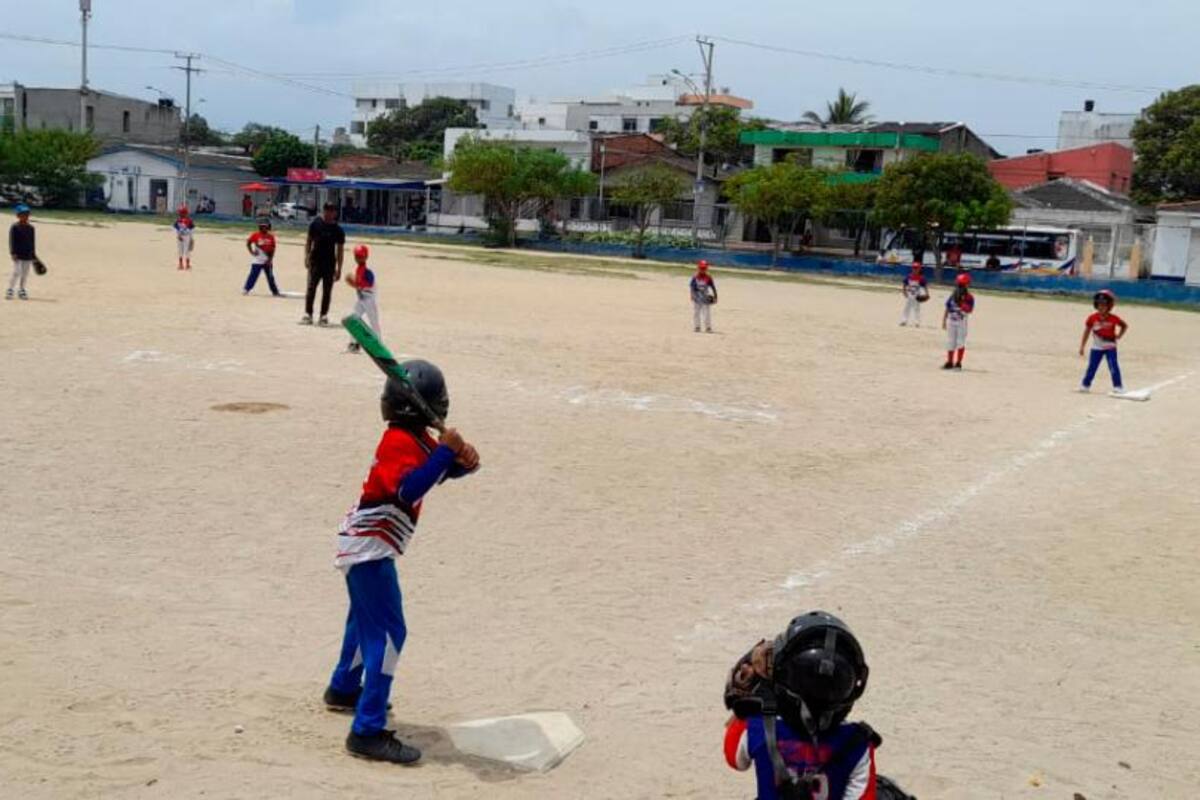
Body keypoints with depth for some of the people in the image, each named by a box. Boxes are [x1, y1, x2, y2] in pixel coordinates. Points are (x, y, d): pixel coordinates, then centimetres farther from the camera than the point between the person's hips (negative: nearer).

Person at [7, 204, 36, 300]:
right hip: (18, 255, -5)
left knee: (25, 274, 8)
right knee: (16, 272, -11)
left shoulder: (31, 228, 10)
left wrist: (33, 254, 15)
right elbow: (12, 241, -8)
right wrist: (13, 253, -15)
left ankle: (21, 290, 19)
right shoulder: (15, 227, -5)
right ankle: (10, 290, -3)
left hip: (28, 255, 5)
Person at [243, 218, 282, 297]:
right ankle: (246, 289, 0)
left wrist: (270, 260, -5)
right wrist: (252, 252, -7)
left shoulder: (271, 236, 1)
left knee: (270, 277, 10)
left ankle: (275, 292, 16)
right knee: (253, 275, -7)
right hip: (258, 260, -3)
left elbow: (272, 249, 2)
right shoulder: (256, 235, -5)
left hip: (267, 261, 3)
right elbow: (248, 243, 4)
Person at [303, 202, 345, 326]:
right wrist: (307, 256, -3)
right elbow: (309, 241, 8)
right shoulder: (316, 223, 1)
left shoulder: (338, 230, -1)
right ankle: (308, 314, -1)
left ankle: (324, 316, 13)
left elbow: (340, 250, 2)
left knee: (327, 291, 4)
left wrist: (339, 269, -1)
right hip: (315, 261, 0)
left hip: (330, 264, 0)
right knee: (311, 288, -5)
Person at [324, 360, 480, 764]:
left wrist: (463, 460, -14)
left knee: (367, 618, 28)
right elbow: (408, 489, -38)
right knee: (387, 632, -12)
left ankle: (344, 689, 49)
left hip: (365, 544, 11)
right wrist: (446, 452, -36)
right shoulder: (400, 442, -23)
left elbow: (444, 470, 7)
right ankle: (368, 732, -11)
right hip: (370, 547, -11)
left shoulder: (418, 437, 6)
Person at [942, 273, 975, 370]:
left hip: (962, 322, -5)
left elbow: (969, 310, -21)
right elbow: (947, 309, 8)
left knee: (960, 342, -4)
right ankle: (949, 362, 19)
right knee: (950, 342, 10)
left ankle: (958, 363, 2)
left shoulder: (969, 297, -9)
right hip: (951, 321, 5)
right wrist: (944, 321, 7)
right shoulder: (953, 296, 4)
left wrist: (961, 302, -27)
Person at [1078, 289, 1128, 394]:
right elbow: (1087, 332, 1)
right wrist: (1082, 347, 1)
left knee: (1113, 367, -7)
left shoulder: (1113, 318, -11)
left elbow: (1124, 326, 7)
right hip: (1097, 347, 2)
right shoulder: (1092, 318, -8)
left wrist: (1118, 336, -5)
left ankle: (1118, 386, -2)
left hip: (1110, 347, -2)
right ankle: (1085, 385, 18)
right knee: (1092, 367, 6)